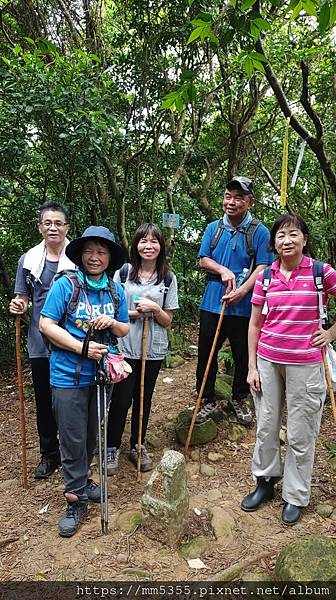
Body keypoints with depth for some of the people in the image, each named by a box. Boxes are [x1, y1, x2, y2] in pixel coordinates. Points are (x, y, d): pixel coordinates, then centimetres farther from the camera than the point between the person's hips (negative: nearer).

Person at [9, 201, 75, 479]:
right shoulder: (28, 260, 3)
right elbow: (23, 297, 13)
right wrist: (19, 307, -10)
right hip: (40, 344, 3)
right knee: (44, 401, 14)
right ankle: (49, 453, 34)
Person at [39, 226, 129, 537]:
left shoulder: (115, 290, 4)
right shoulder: (66, 285, -9)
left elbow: (125, 330, 11)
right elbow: (46, 324, -12)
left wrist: (112, 323, -12)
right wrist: (82, 347, -19)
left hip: (100, 374, 5)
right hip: (69, 375, -4)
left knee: (92, 435, 18)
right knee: (73, 439, 3)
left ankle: (79, 479, 41)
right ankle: (76, 498, 19)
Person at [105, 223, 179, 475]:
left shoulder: (168, 278, 1)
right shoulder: (123, 272, -3)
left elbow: (167, 321, 2)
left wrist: (154, 309, -17)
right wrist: (135, 312, -16)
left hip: (153, 349, 2)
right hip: (125, 347, -2)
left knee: (144, 399, 14)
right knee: (121, 399, 2)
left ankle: (138, 447, 32)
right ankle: (113, 448, 22)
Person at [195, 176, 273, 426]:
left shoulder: (260, 232, -4)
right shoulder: (213, 228, 7)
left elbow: (262, 268, -10)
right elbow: (203, 260, 5)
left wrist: (242, 291, -23)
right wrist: (223, 271, -14)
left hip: (245, 307, -2)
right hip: (212, 303, 3)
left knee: (244, 356, 12)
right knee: (206, 354, 9)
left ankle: (239, 400, 34)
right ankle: (208, 401, 27)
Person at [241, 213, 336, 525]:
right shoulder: (265, 277, 1)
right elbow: (255, 324, 6)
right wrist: (252, 366, 4)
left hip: (305, 364, -3)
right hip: (268, 361, 3)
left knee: (300, 434, 8)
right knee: (265, 426, 14)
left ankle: (295, 496, 27)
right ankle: (265, 481, 35)